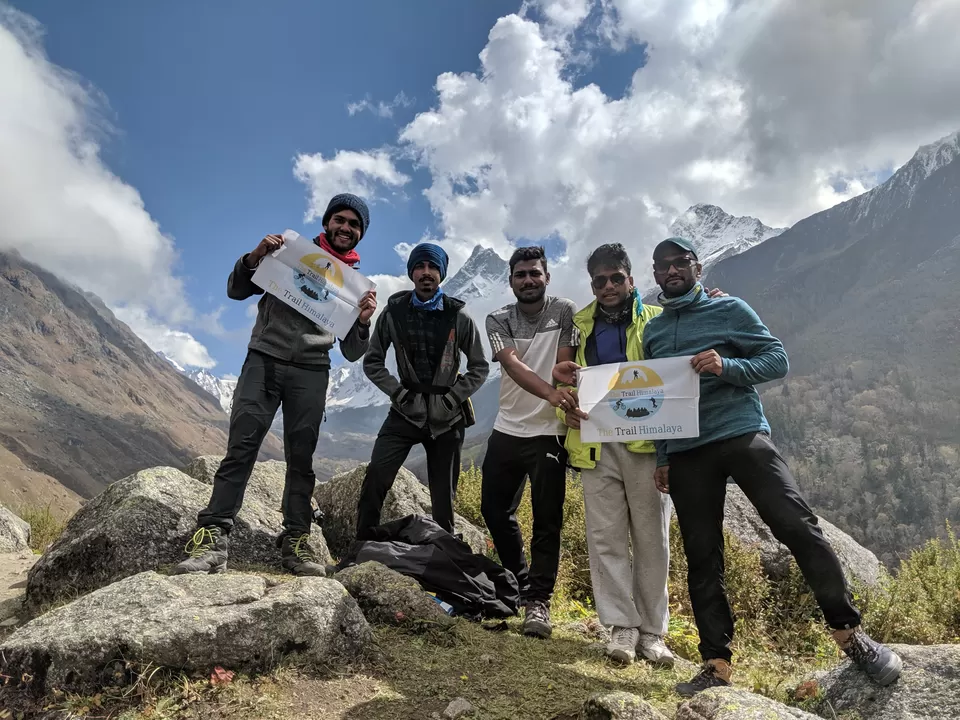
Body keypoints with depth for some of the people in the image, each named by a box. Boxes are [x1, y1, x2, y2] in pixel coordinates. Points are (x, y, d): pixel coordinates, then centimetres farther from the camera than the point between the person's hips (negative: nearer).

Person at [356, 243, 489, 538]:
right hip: (406, 410, 0)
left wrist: (454, 397, -6)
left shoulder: (459, 317, -3)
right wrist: (396, 391, -6)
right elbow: (372, 361, 6)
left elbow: (480, 367, 5)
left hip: (447, 416, 0)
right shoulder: (394, 311, -2)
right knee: (375, 478, -16)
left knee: (444, 496, 8)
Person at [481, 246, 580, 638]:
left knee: (547, 520, -3)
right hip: (507, 430, 4)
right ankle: (520, 581, 31)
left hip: (549, 433, -3)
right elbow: (512, 364, -18)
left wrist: (565, 404, -23)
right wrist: (551, 393, -35)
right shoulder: (498, 320, 0)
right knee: (494, 510, 12)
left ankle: (537, 600, 9)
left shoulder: (564, 311, -2)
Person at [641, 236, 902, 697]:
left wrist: (727, 367, -19)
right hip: (685, 454, 4)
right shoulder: (652, 332, 16)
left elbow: (777, 359, 0)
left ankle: (850, 633, 7)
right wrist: (661, 458, 14)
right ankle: (716, 664, 11)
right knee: (701, 558, 4)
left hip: (741, 434, -3)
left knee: (798, 526, -12)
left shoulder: (729, 309, 5)